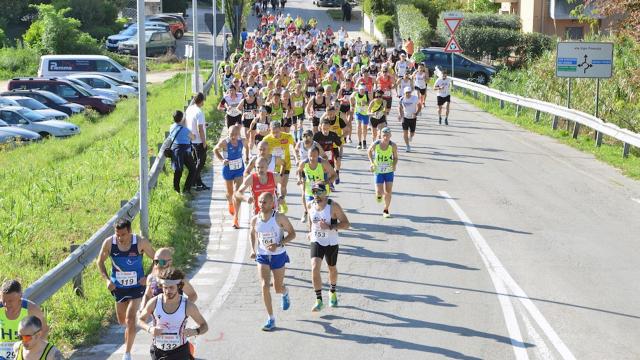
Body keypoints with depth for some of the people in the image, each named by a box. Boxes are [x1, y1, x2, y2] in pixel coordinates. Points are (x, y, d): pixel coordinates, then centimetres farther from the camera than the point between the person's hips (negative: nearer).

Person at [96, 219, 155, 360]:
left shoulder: (141, 242, -19)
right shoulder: (109, 243, -14)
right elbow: (100, 261, 3)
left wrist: (148, 277, -14)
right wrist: (107, 279, -9)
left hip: (136, 286, -3)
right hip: (118, 287, 3)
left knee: (130, 319, -14)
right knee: (122, 321, 16)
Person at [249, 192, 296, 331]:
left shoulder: (279, 218, -16)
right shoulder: (255, 220, -5)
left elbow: (292, 233, -10)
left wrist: (279, 245, -23)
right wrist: (253, 249, 3)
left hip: (278, 256, -2)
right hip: (262, 256, 2)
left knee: (278, 288, 10)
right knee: (265, 286, -14)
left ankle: (285, 293, 51)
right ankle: (271, 319, -5)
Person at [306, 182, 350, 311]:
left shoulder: (333, 206, -19)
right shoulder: (310, 205, -5)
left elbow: (346, 224, -17)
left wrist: (330, 227, -29)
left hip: (331, 243, -2)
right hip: (316, 242, 2)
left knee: (332, 269, 18)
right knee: (315, 268, -17)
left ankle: (332, 292, 47)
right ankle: (319, 300, -11)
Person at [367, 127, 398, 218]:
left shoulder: (393, 146, -14)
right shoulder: (375, 144, -16)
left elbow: (395, 157, 0)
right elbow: (369, 152, 5)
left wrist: (394, 165, -20)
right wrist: (371, 162, -8)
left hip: (389, 171, 1)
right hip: (378, 171, -1)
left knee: (388, 192, -1)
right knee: (379, 192, -6)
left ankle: (386, 210, 20)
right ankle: (379, 195, 34)